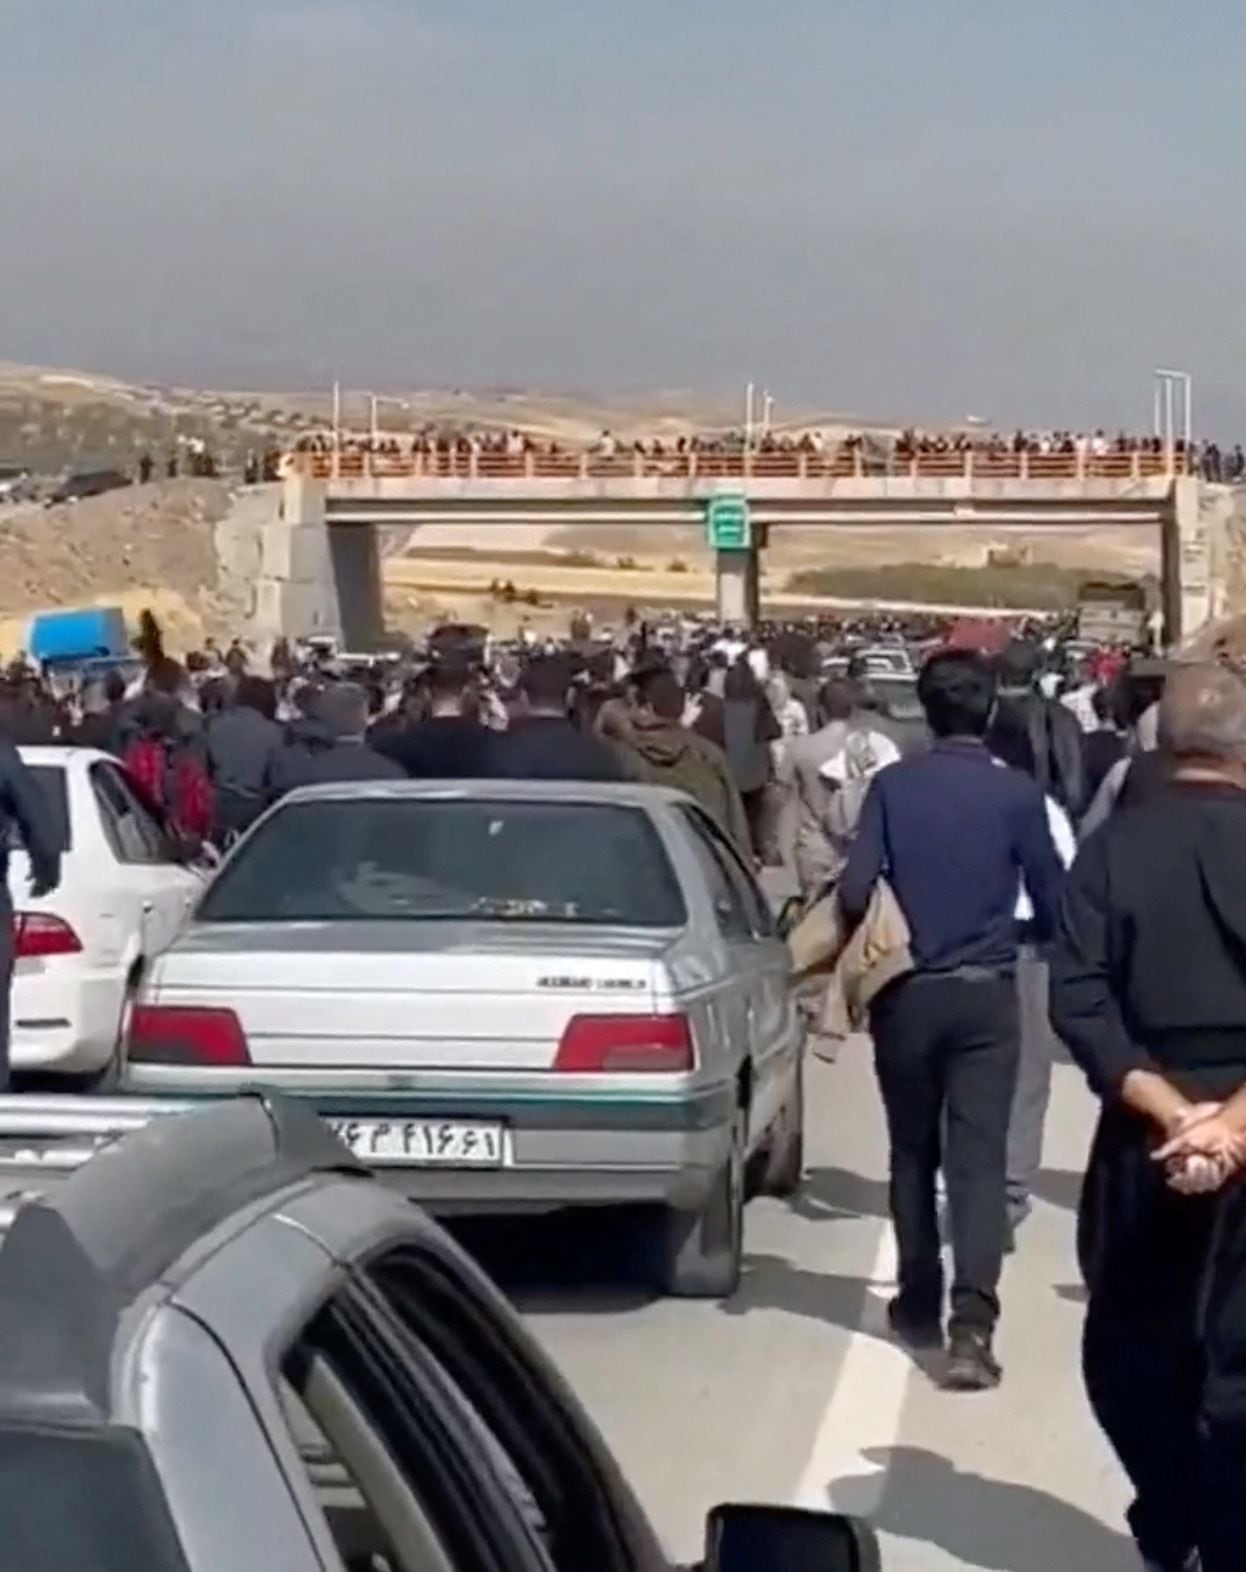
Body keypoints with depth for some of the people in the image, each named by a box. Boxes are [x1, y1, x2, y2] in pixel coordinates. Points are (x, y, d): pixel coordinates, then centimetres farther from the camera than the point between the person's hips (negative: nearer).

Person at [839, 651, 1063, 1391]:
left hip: (907, 992, 2)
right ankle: (972, 1324, -15)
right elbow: (1053, 905, -1)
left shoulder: (893, 785, -4)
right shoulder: (1018, 793, -6)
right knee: (979, 1158, -3)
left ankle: (920, 1305, 25)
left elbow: (855, 892, -10)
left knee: (914, 1153, 16)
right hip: (986, 994, -1)